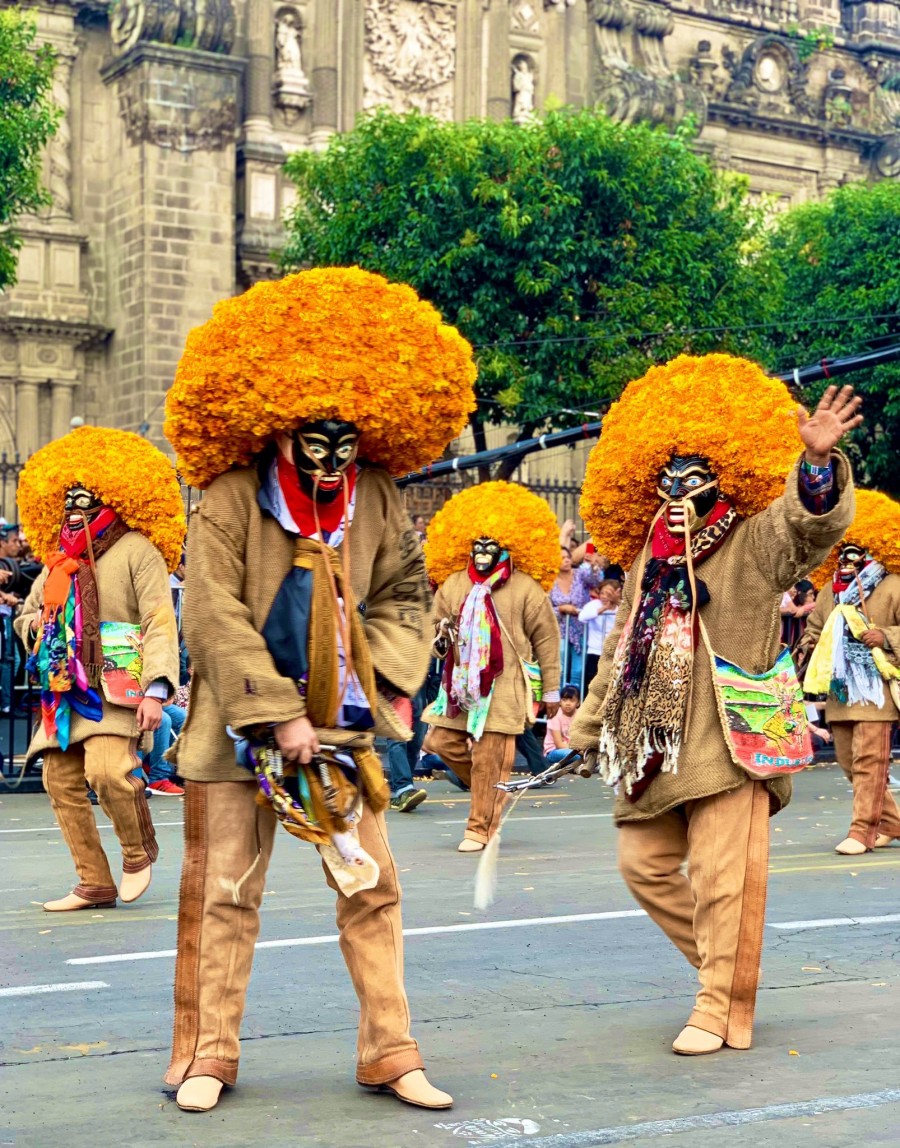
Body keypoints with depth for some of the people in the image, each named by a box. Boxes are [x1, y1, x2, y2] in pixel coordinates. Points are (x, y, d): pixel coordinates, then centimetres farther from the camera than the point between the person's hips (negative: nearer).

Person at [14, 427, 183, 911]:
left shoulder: (137, 550, -2)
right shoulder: (59, 556, 18)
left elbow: (160, 624, -9)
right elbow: (28, 613, 31)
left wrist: (156, 690, -19)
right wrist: (39, 625, 6)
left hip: (116, 684, -7)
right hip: (64, 686, 7)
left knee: (106, 770, -24)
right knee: (61, 780, 2)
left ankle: (139, 851, 4)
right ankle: (95, 884, 12)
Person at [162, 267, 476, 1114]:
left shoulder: (377, 500, 2)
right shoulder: (230, 500, -11)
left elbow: (405, 594, 12)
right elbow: (214, 618, -16)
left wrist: (378, 678, -4)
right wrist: (278, 716, -18)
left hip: (341, 726, 4)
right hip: (240, 730, -3)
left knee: (372, 887, 4)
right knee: (224, 892, 4)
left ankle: (389, 1052, 13)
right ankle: (207, 1055, 17)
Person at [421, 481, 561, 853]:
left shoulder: (526, 589, -3)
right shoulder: (452, 585, 9)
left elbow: (546, 638, 1)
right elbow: (439, 623, 21)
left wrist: (551, 689, 2)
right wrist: (441, 638, -5)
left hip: (504, 685, -5)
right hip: (461, 682, 5)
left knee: (489, 758, -6)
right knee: (441, 741, 3)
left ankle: (481, 828, 6)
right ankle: (492, 791, 26)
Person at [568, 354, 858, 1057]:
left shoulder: (755, 543, 0)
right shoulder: (648, 559, 17)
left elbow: (816, 522, -21)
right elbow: (621, 647, 23)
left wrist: (819, 460, -41)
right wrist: (589, 728, 24)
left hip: (729, 736, -7)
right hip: (656, 740, 7)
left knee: (721, 876, -8)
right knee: (644, 861, 8)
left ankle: (724, 1010, 2)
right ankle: (725, 965, 24)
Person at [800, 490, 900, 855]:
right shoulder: (830, 590, 15)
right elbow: (814, 626, 24)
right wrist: (807, 648, 5)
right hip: (838, 688, 7)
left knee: (869, 759, -10)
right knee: (849, 760, 10)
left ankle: (863, 829, -5)